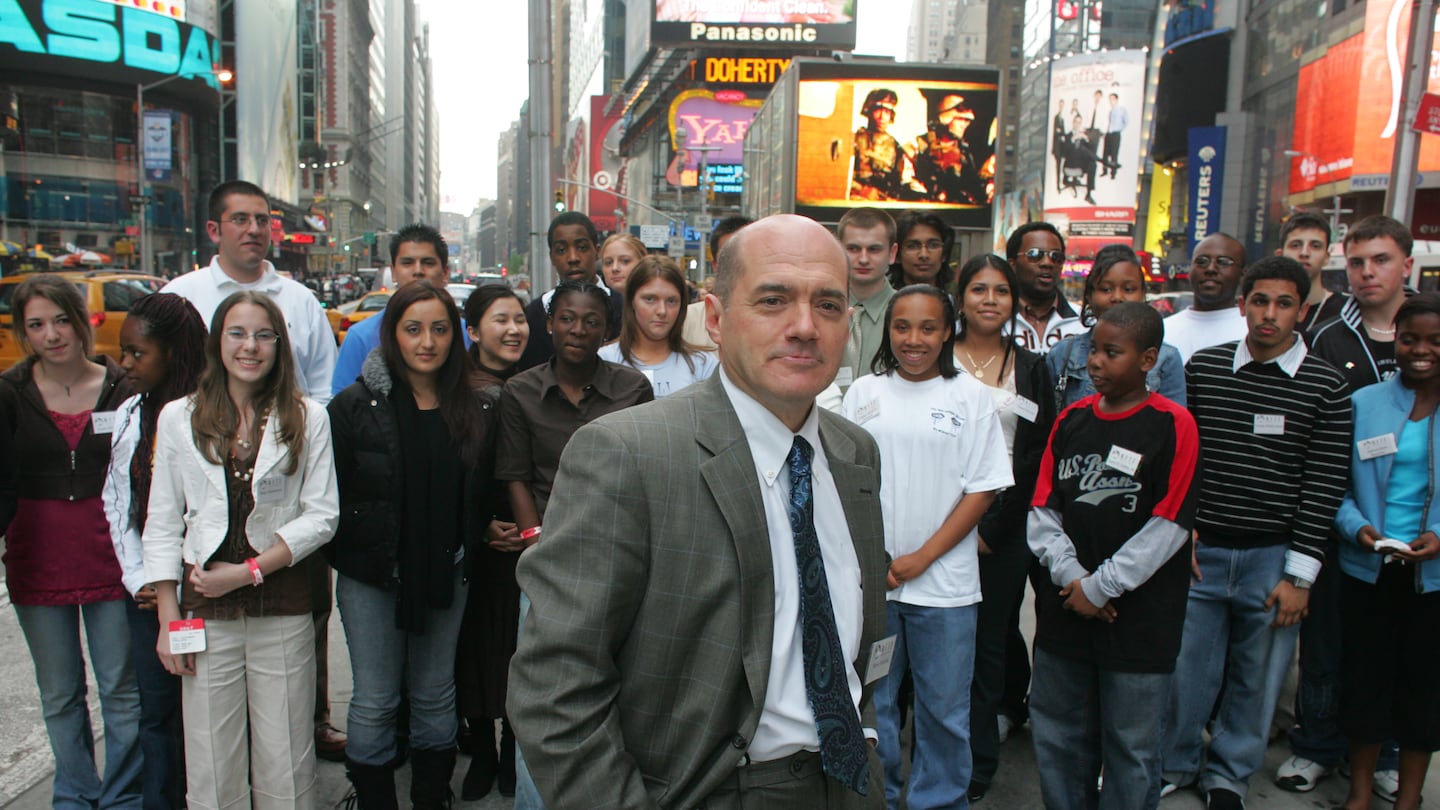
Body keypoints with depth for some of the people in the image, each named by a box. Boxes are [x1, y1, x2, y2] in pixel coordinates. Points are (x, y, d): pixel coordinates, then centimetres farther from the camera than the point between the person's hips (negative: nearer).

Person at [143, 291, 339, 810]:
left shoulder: (308, 418, 1)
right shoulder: (179, 418, 5)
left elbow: (322, 515, -3)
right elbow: (162, 526, 6)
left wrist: (251, 569, -12)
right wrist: (168, 619, 1)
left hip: (283, 608, -1)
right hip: (206, 610, 1)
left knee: (286, 765, 5)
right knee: (211, 768, 6)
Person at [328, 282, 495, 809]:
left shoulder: (476, 410, 1)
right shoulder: (356, 405, -7)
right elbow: (331, 494, -5)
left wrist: (466, 548, 3)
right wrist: (346, 557, -6)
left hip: (445, 575, 3)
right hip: (372, 577, -2)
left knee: (436, 697, 14)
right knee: (375, 702, 6)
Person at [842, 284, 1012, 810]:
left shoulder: (971, 396, -1)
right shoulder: (864, 392, 3)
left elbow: (984, 488, -3)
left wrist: (923, 557, -9)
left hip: (944, 583, -1)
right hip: (868, 579, 1)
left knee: (944, 710, 10)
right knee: (870, 702, 12)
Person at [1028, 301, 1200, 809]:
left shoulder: (1173, 424, -7)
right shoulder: (1072, 420, 7)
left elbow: (1168, 525, -12)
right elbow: (1043, 509, 5)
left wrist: (1099, 587, -11)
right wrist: (1070, 574, -9)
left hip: (1138, 619, -4)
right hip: (1064, 613, 5)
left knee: (1131, 748, 7)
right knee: (1058, 738, 15)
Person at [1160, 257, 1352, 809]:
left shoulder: (1325, 387, -2)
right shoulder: (1202, 367, 2)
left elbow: (1324, 488, -3)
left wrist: (1299, 575, -6)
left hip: (1273, 557, 0)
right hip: (1199, 551, 1)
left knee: (1256, 678, 11)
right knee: (1186, 668, 7)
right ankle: (1174, 764, 29)